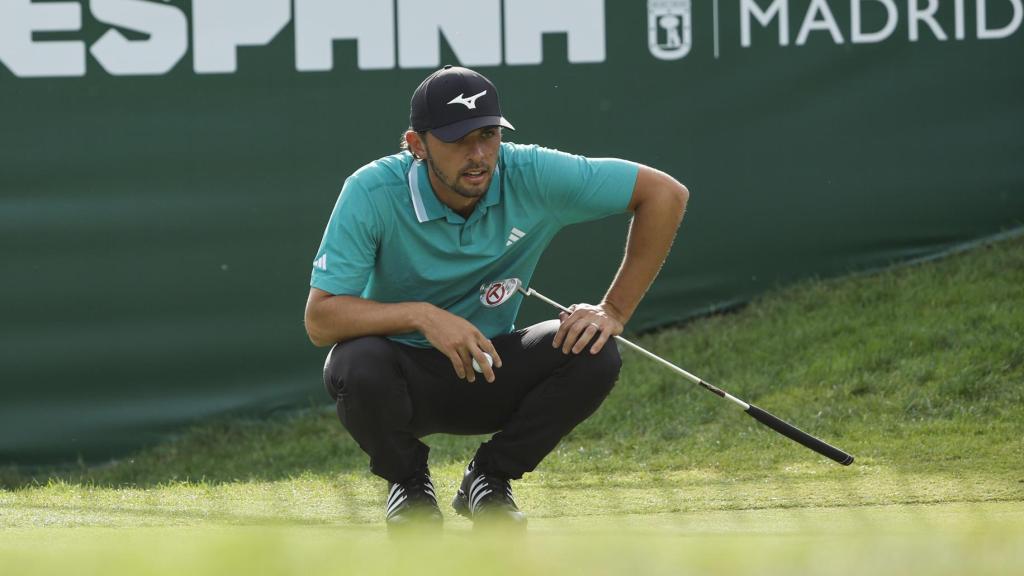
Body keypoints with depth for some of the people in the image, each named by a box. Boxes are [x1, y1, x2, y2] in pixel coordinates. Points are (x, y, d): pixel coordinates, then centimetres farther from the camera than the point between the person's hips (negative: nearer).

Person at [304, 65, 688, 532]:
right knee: (359, 366, -37)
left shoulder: (533, 176, -18)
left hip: (489, 376, 2)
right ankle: (408, 483, -2)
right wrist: (423, 315, -38)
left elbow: (665, 193, -10)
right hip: (403, 379, -2)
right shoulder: (372, 192, -22)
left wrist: (614, 311, -12)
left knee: (594, 355, -24)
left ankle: (490, 478, 2)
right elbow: (319, 319, -25)